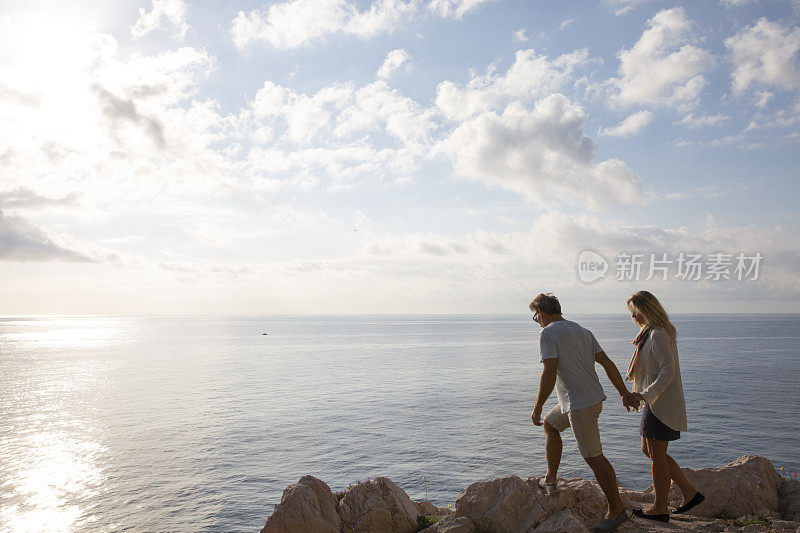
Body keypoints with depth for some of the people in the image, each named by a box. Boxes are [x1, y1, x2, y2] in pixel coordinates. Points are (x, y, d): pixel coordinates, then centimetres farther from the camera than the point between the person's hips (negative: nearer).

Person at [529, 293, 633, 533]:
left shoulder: (547, 334, -12)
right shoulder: (582, 331, 13)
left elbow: (549, 374, -20)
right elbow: (607, 363, 11)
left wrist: (537, 407, -13)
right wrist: (624, 393, 16)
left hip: (580, 405, -10)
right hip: (594, 398, 10)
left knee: (594, 457, 1)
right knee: (550, 424, 25)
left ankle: (617, 509, 11)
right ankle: (550, 481, 27)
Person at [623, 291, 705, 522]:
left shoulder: (658, 336, -18)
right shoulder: (651, 333, 13)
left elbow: (668, 372, -26)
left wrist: (644, 395, -29)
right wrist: (638, 394, 15)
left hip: (661, 405, -10)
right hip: (655, 402, 10)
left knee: (656, 454, 1)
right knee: (648, 450, 16)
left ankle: (660, 508, 14)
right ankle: (689, 492, 23)